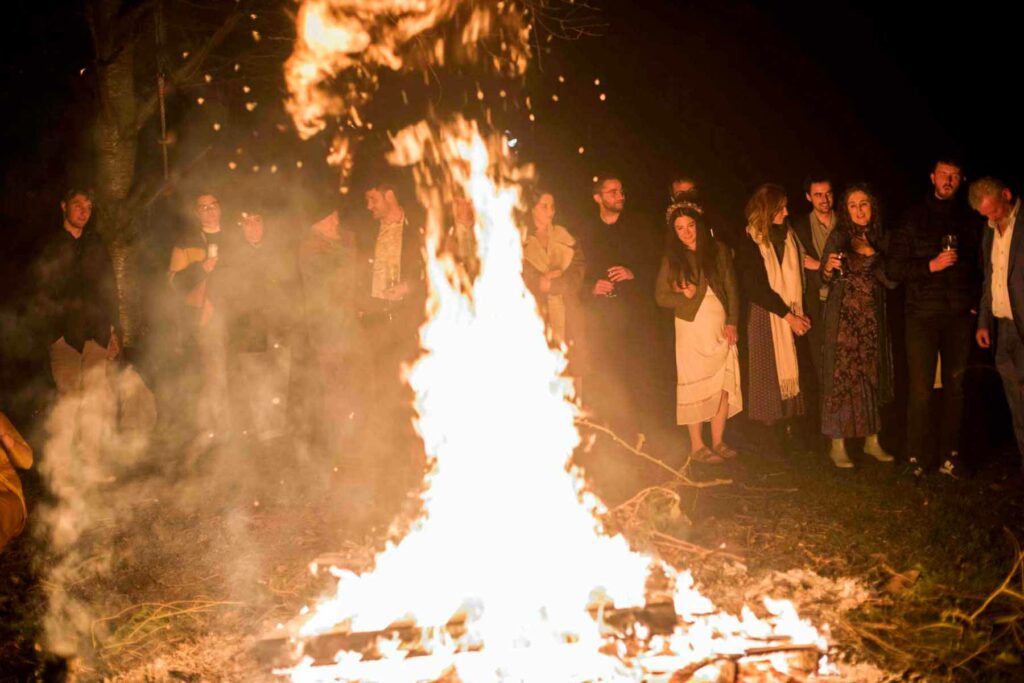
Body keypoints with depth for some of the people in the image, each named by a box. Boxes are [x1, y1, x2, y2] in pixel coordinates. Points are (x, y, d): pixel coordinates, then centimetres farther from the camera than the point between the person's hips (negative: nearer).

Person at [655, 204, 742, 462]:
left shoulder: (719, 250, 5)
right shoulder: (672, 258, 2)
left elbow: (732, 288, 4)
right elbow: (661, 296, 4)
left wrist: (732, 322, -3)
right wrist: (684, 296, -13)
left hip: (721, 328, 2)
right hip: (692, 329, -2)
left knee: (725, 385, 0)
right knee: (695, 387, -1)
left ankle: (718, 441, 11)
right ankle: (697, 445, 6)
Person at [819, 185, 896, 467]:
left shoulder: (877, 238, 10)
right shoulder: (839, 237, -3)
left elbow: (890, 279, 12)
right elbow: (825, 281, -7)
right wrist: (828, 268, -26)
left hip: (872, 317, 5)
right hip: (844, 316, -5)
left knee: (872, 375, 8)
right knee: (841, 375, -5)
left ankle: (872, 440, 17)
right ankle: (837, 445, -1)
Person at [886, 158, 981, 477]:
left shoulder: (969, 220, 11)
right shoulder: (913, 218, 4)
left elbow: (980, 265, 15)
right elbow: (893, 268, -1)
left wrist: (974, 303, 3)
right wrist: (931, 265, -14)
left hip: (959, 315, 3)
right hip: (923, 315, -3)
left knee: (955, 387, 5)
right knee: (920, 389, -6)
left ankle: (949, 455, 12)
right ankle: (917, 456, 2)